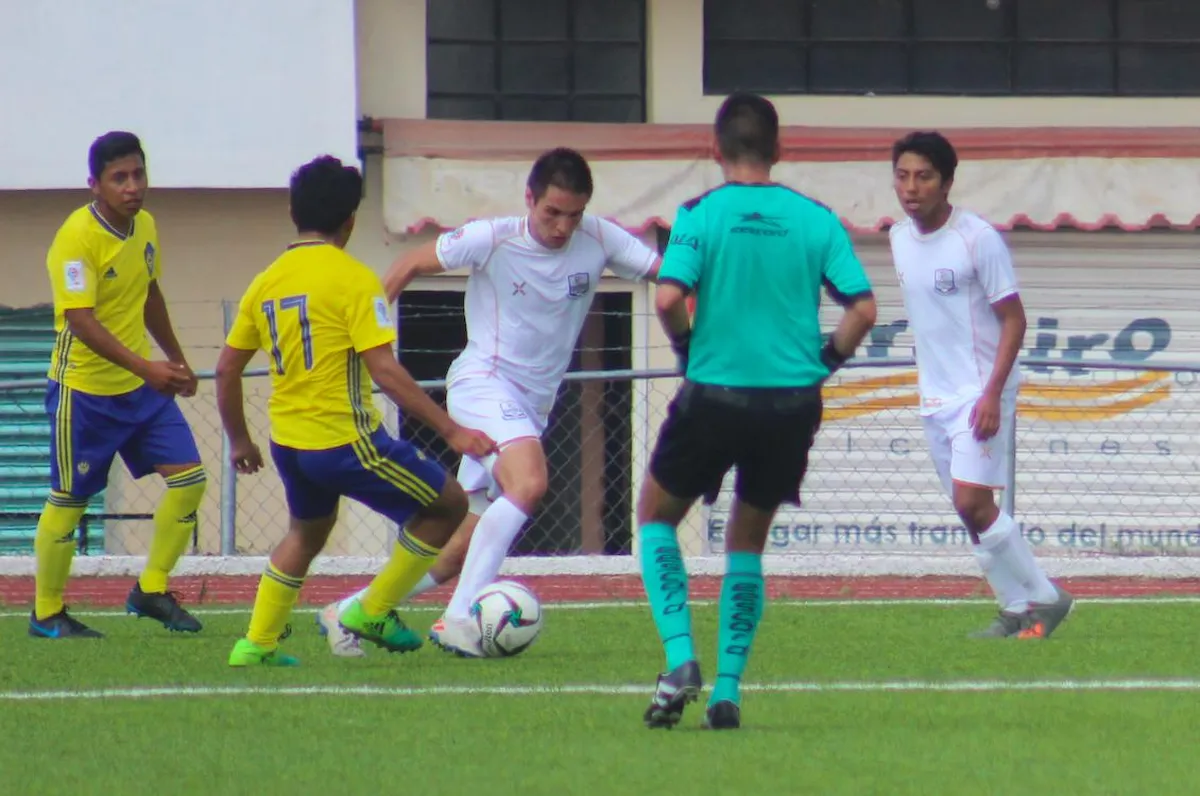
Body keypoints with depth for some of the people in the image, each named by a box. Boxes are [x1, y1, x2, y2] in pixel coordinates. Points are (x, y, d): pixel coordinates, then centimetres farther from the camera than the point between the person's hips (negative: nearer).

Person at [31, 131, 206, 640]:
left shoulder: (145, 226, 3)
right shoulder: (76, 238, -21)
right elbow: (80, 320, -29)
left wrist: (176, 360, 28)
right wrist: (144, 367, -38)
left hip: (142, 386, 7)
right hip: (84, 390, -7)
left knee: (189, 477, -2)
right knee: (68, 502, 2)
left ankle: (151, 591, 11)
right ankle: (46, 614, 17)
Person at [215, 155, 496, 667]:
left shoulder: (265, 283, 7)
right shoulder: (353, 279, -12)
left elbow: (227, 369, 12)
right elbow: (385, 373, -19)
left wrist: (239, 441, 27)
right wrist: (452, 431, -17)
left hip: (287, 442, 7)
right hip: (346, 441, -7)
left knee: (307, 530, 32)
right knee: (447, 506, 8)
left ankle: (257, 643, 29)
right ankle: (373, 612, 10)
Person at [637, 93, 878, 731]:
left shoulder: (701, 215, -6)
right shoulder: (815, 219, 1)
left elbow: (669, 298, -18)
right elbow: (862, 307, -5)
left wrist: (686, 346, 1)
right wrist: (827, 360, 10)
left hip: (715, 393, -3)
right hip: (793, 400, 3)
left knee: (657, 516, 18)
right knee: (747, 540, 19)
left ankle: (680, 656, -1)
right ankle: (727, 690, 10)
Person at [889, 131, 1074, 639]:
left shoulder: (978, 238, -14)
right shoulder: (900, 238, 7)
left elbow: (1013, 319, -12)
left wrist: (993, 394, -19)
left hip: (980, 393, -7)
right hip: (934, 396, 7)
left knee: (972, 503, -15)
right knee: (969, 509, 7)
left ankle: (1044, 599, -1)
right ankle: (1017, 608, 15)